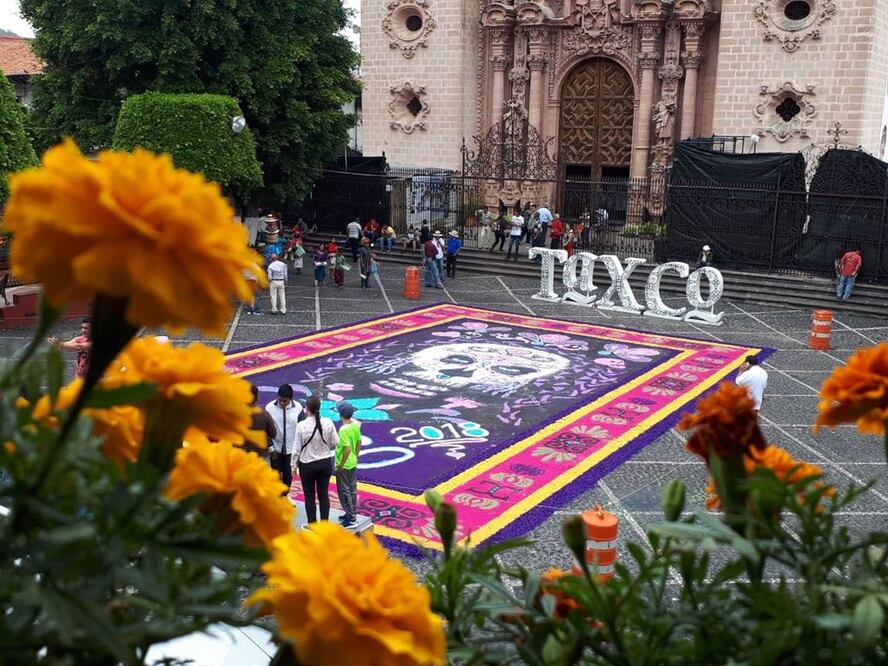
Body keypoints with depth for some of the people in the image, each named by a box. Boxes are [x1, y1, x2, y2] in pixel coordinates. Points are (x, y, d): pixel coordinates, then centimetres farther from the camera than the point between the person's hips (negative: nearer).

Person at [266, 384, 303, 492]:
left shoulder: (298, 407, -12)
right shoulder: (270, 407, -14)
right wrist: (270, 448, -6)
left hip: (291, 449, 1)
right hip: (275, 448, -1)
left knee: (288, 475, 11)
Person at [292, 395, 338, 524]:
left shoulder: (301, 425, -18)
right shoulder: (328, 422, -11)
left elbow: (297, 448, -11)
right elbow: (335, 443, -3)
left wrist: (294, 465, 3)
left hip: (307, 465, -3)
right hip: (325, 463, 3)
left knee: (309, 496, 11)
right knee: (324, 494, 14)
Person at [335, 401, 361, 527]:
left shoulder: (343, 429, -25)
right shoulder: (356, 425, -1)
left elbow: (348, 449, -28)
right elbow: (359, 443, 8)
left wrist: (340, 465, -18)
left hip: (344, 465, -8)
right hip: (353, 463, 8)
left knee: (344, 491, 3)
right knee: (352, 489, 18)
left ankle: (351, 519, 9)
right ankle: (352, 514, 31)